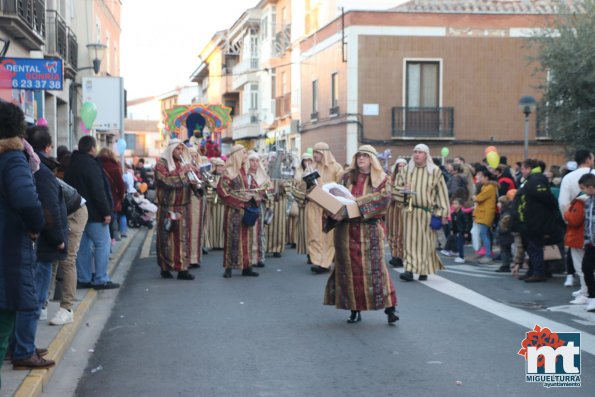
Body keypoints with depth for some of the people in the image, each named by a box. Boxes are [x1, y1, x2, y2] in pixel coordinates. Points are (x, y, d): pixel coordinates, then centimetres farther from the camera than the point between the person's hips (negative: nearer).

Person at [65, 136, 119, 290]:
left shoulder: (72, 164, 13)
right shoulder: (91, 164, -15)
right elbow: (98, 191, -19)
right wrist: (106, 212, -16)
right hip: (94, 213, -9)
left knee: (84, 245, 13)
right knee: (103, 244, -3)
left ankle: (83, 278, 15)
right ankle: (101, 279, -4)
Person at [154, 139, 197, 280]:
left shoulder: (184, 163, 15)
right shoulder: (162, 164, -3)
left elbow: (190, 182, 18)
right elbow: (165, 180, -18)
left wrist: (193, 180, -5)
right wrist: (181, 172, -20)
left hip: (183, 208, 5)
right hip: (168, 208, -5)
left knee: (183, 237, 1)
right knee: (167, 238, -1)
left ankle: (182, 269, 1)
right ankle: (165, 268, 7)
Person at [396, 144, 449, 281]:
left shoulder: (435, 171, 0)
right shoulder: (407, 170, 7)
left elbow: (442, 192, 0)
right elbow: (397, 185, 13)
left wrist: (442, 212, -5)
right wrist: (403, 190, -12)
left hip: (428, 212, -2)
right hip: (411, 211, 2)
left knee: (425, 241, 3)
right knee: (410, 240, -4)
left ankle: (424, 270, 13)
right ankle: (410, 269, -5)